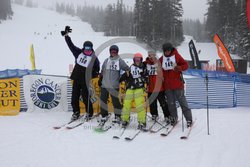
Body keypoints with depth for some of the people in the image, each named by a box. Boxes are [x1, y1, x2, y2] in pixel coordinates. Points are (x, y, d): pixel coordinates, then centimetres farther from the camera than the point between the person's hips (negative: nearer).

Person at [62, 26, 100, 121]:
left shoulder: (94, 58, -3)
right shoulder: (79, 53, 5)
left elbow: (96, 70, 2)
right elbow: (70, 44, 9)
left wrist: (91, 75, -15)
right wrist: (66, 35, 6)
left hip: (85, 81, -4)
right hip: (76, 79, 4)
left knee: (85, 98, -1)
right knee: (74, 98, 7)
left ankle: (89, 113, 18)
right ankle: (76, 113, 22)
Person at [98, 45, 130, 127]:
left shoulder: (120, 61, 2)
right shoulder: (106, 60, 8)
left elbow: (127, 69, 6)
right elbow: (102, 72, 16)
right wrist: (100, 80, 18)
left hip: (115, 86, -3)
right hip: (105, 85, 3)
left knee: (116, 101, 1)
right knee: (103, 101, 4)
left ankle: (117, 116, 15)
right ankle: (104, 116, 18)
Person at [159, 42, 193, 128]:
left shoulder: (176, 56, -1)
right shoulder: (161, 59, 7)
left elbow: (185, 65, -1)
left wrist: (179, 68, -20)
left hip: (177, 83, -3)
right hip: (167, 85, 3)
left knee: (182, 101, -1)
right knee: (171, 103, 10)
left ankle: (189, 119, 6)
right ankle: (173, 118, 24)